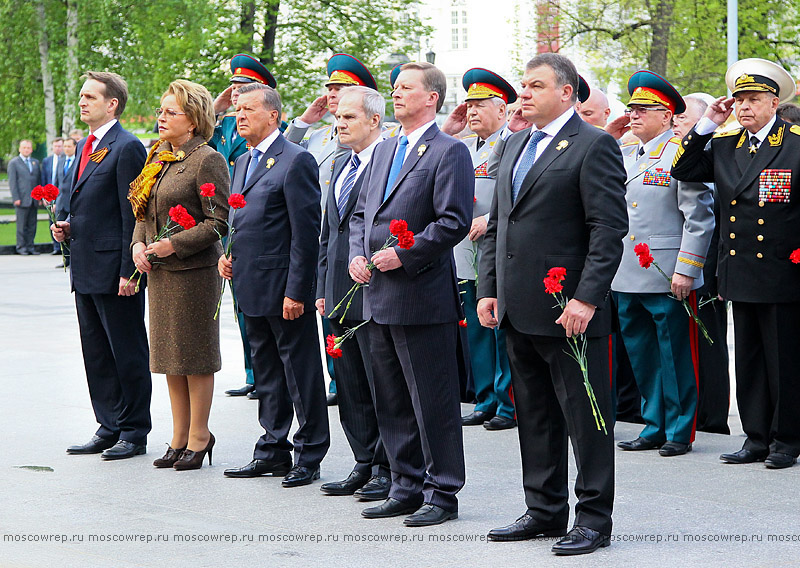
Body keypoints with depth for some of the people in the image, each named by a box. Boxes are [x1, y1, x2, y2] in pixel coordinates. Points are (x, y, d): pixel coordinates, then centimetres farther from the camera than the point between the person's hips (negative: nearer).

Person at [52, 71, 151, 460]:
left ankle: (134, 432, 8)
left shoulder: (127, 148, -12)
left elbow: (133, 216, -15)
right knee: (96, 354, 13)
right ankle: (110, 428, 21)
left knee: (127, 353, 0)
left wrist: (128, 271, -18)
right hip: (86, 269, 9)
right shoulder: (85, 147, 16)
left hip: (114, 270, -9)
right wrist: (68, 228, 6)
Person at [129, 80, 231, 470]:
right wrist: (138, 244, 1)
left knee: (194, 355, -1)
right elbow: (145, 211, 19)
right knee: (169, 354, 12)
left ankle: (199, 437, 10)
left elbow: (220, 221, -16)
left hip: (194, 270, -8)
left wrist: (175, 244, -19)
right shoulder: (158, 159, 13)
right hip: (159, 272, 8)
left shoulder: (207, 160, -12)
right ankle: (179, 438, 20)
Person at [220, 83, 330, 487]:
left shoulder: (296, 161, -12)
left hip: (284, 289, -9)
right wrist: (226, 254, 7)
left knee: (300, 372, -1)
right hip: (251, 287, 9)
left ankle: (309, 457, 7)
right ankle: (273, 452, 23)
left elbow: (307, 233, -15)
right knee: (266, 373, 15)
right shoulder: (242, 162, 16)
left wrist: (296, 291, -18)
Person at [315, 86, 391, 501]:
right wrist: (323, 289, 17)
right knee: (350, 387, 12)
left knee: (383, 385, -2)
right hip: (341, 296, 9)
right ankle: (365, 465, 20)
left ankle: (387, 469, 6)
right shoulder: (341, 165, 17)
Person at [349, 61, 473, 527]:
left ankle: (443, 493, 6)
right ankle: (408, 488, 22)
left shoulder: (449, 152, -8)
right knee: (392, 402, 13)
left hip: (422, 296, -9)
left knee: (434, 402, -2)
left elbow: (455, 222, -16)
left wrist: (403, 255, -17)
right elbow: (362, 213, 22)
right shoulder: (385, 151, 18)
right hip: (380, 297, 9)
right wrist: (357, 254, 5)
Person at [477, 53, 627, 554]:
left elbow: (610, 229, -15)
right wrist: (489, 289, 11)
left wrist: (585, 299, -20)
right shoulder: (516, 146, 16)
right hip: (519, 309, 8)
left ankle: (594, 519, 8)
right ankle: (545, 510, 24)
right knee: (534, 415, 14)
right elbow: (497, 225, 20)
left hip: (570, 310, -8)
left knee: (584, 416, 0)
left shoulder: (594, 146, -9)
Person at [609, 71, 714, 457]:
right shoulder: (623, 155, 14)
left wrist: (686, 269, -15)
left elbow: (700, 217, -11)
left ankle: (679, 432, 10)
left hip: (668, 278, -7)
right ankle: (654, 427, 23)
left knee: (675, 357, 1)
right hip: (627, 278, 7)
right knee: (641, 357, 13)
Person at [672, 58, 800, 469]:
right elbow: (683, 171, 13)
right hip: (740, 276, 6)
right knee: (748, 359, 11)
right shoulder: (725, 146, 11)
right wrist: (706, 126, 4)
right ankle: (757, 438, 19)